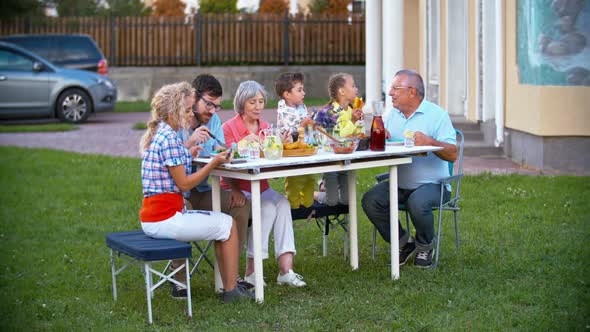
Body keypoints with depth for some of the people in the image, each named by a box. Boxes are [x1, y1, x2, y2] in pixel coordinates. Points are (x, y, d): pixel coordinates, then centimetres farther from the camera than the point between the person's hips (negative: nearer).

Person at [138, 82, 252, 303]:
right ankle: (230, 290, 9)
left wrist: (188, 154, 17)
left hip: (151, 217, 10)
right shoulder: (169, 138, -18)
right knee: (227, 225, 3)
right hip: (164, 220, -10)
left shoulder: (155, 134, 12)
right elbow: (184, 184, -15)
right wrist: (214, 163, -11)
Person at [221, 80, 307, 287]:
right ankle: (251, 270, -22)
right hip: (236, 189, -5)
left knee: (282, 203, -25)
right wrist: (244, 144, -27)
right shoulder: (229, 128, -4)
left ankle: (286, 269, -31)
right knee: (267, 207, -30)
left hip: (261, 188, 5)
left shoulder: (265, 127, 13)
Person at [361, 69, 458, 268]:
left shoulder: (436, 114, -6)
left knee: (417, 203, -35)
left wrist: (429, 142, -30)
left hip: (431, 184, -5)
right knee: (370, 200, -17)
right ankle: (403, 243, 3)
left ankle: (425, 247, -2)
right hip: (398, 184, 6)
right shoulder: (393, 115, 13)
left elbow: (453, 154, -15)